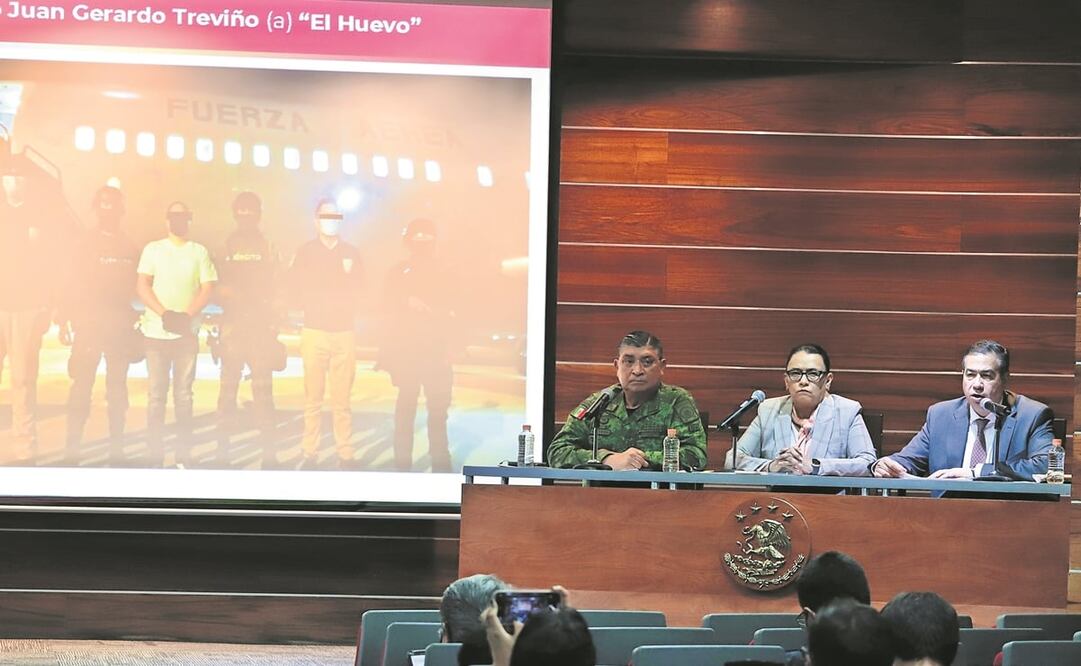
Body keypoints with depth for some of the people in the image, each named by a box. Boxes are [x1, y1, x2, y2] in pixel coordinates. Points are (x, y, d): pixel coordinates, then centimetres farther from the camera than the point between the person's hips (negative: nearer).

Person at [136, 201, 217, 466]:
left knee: (183, 394, 2)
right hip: (157, 332, 0)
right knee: (156, 394, 0)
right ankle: (155, 454, 2)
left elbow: (207, 290, 2)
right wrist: (164, 313, -13)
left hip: (187, 332, 0)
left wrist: (187, 315, -14)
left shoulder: (200, 252, 9)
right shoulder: (153, 250, 9)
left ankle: (183, 455, 4)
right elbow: (142, 286, 1)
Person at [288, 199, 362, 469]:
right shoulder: (306, 252, 7)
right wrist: (315, 305, -1)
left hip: (344, 332, 1)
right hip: (315, 331, -1)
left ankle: (345, 454, 2)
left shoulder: (351, 253, 11)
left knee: (341, 399, -2)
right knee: (313, 398, -1)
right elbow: (297, 291, 7)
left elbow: (358, 292, 11)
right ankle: (310, 453, 6)